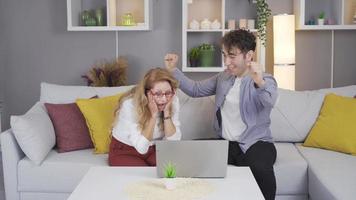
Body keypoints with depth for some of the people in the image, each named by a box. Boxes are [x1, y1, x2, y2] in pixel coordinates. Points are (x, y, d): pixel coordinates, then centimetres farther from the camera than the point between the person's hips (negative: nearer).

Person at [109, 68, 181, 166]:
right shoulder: (130, 104, -27)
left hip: (154, 149, 4)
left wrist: (166, 112, -27)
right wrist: (153, 115, -33)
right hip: (124, 152, -4)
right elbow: (141, 148, -29)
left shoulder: (173, 101, -15)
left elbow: (174, 142, -16)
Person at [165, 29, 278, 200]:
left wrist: (259, 83, -51)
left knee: (261, 169, -35)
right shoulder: (223, 78, 13)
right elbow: (195, 89, 20)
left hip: (255, 143, -4)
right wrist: (173, 70, 7)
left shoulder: (265, 80, -6)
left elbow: (269, 102, -28)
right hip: (225, 142, 5)